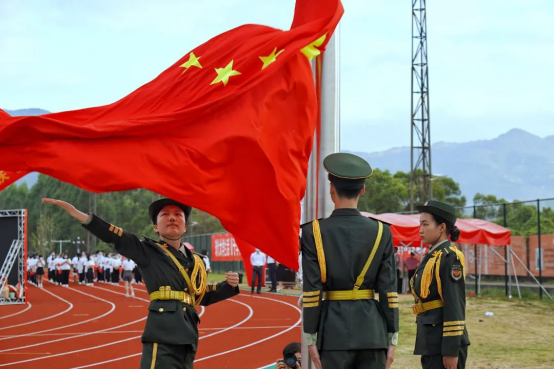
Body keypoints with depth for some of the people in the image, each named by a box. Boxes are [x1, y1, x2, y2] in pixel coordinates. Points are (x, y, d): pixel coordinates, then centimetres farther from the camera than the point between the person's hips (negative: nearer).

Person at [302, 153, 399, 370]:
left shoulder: (313, 232, -4)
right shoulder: (381, 232, 1)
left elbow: (312, 292, -7)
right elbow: (388, 290, 0)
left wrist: (311, 339, -1)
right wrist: (392, 339, 5)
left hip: (333, 329, -1)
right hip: (372, 329, 2)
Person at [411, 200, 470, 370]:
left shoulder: (450, 258, -13)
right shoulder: (431, 257, 15)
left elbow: (455, 306, -18)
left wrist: (451, 350, -21)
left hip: (445, 342, -9)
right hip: (431, 343, 9)